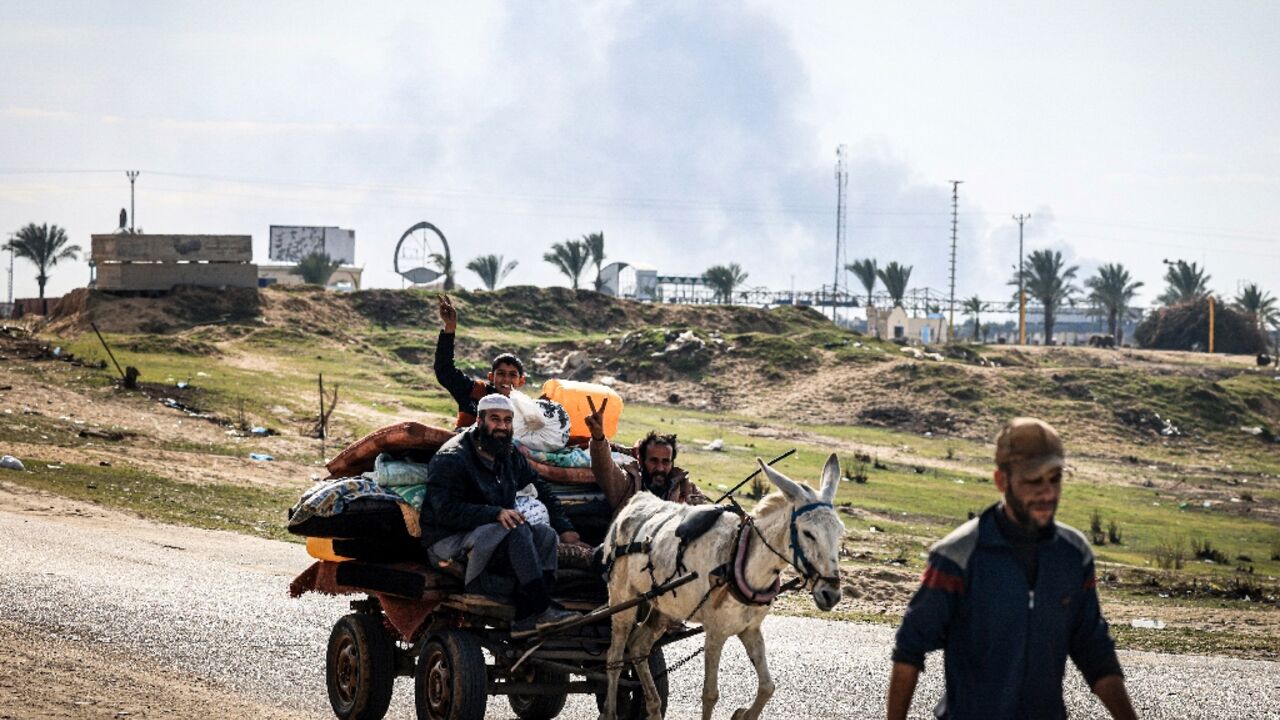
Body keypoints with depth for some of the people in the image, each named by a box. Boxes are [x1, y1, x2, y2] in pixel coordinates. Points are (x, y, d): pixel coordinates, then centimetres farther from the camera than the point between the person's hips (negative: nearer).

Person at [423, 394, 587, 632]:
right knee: (517, 529, -29)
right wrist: (496, 513, -32)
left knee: (545, 533, -13)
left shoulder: (511, 458, 12)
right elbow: (447, 511, -23)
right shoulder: (451, 458, -13)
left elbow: (542, 491, 19)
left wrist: (564, 528, 4)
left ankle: (525, 617, -23)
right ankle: (542, 610, -32)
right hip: (448, 541, -8)